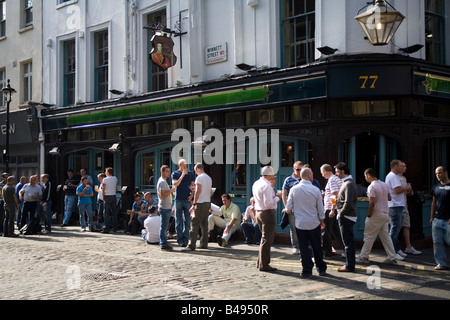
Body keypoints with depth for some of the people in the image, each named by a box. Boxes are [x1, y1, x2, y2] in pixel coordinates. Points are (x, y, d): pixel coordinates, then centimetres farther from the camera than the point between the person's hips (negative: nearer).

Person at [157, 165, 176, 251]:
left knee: (164, 226, 15)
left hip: (166, 207, 11)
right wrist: (171, 190, -17)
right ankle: (163, 244, -4)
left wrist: (171, 191, 14)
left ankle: (163, 243, 21)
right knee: (164, 226, -7)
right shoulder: (162, 182, -15)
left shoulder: (163, 181, 19)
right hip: (164, 207, -11)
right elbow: (163, 195, -24)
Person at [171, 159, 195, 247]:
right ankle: (179, 239, 6)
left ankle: (185, 239, 6)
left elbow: (193, 185, 14)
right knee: (178, 220, 1)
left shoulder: (190, 174, 10)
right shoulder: (175, 174, 2)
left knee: (187, 220, 2)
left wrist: (192, 195, -2)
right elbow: (175, 184, -12)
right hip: (178, 199, -2)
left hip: (187, 199, 2)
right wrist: (182, 175, -17)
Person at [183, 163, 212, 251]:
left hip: (201, 203, -9)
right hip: (208, 203, 9)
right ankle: (204, 244, 14)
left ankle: (191, 246, -13)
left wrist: (194, 204, -15)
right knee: (204, 224, 13)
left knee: (194, 225, -9)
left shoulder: (199, 178, -10)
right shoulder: (209, 178, 16)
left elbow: (198, 191, -15)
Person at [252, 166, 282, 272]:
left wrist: (271, 187, 17)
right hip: (268, 213, -10)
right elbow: (268, 203, -23)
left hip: (258, 212, 10)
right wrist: (277, 197, -9)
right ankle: (263, 265, 1)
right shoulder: (266, 185, -18)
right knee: (267, 239, -3)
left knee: (265, 238, 20)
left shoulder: (256, 184, 11)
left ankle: (260, 262, 25)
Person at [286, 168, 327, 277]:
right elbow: (320, 209, 0)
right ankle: (321, 269, 21)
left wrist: (291, 211, 21)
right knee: (317, 247, 11)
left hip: (300, 223, 1)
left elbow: (288, 208, -2)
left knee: (304, 247, 6)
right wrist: (322, 221, 14)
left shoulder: (294, 189, -5)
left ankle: (307, 270, 7)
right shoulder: (315, 190, -7)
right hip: (314, 223, 0)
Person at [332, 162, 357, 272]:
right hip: (346, 217, 10)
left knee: (348, 242, -4)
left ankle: (349, 266, 1)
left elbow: (348, 203, -24)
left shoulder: (349, 184, -17)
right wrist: (338, 201, 11)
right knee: (349, 241, 14)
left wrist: (341, 214, -15)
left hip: (346, 217, -10)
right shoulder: (346, 182, 15)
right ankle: (349, 264, 22)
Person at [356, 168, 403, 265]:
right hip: (385, 213, 8)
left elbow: (372, 203, -22)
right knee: (385, 236, 12)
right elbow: (389, 198, 18)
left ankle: (363, 257, 10)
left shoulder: (371, 186, -17)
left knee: (369, 236, 2)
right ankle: (392, 257, 11)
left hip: (376, 214, -8)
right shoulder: (384, 185, 8)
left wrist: (369, 215, -13)